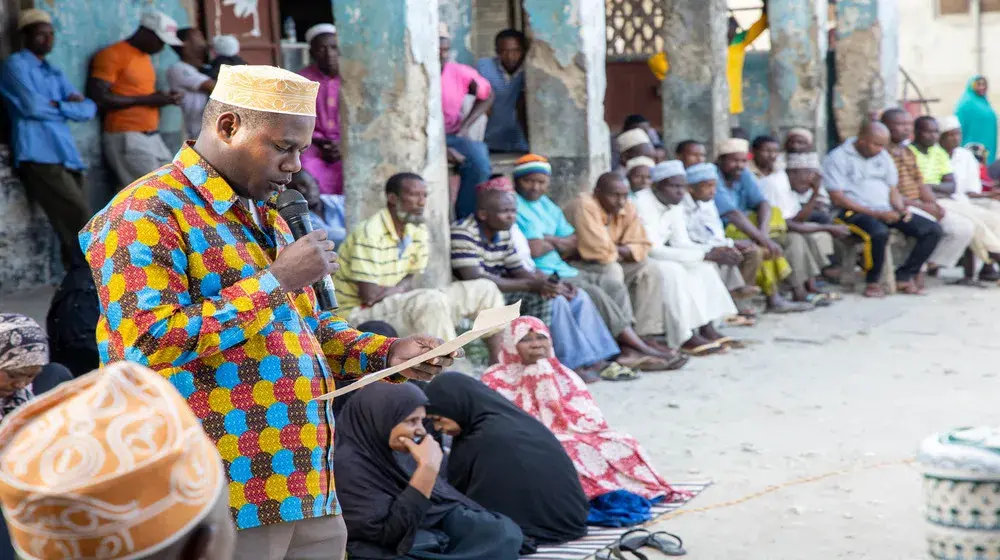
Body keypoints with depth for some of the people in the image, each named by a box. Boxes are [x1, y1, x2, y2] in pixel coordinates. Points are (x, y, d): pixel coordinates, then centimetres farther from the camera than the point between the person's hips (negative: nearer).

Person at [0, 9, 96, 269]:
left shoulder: (55, 73, 25)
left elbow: (89, 109, 14)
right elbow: (32, 106, -12)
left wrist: (56, 106, -5)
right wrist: (68, 106, 4)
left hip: (65, 154, 7)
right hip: (39, 156, -7)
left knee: (71, 224, 3)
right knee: (80, 218, -15)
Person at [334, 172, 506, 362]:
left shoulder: (419, 232, 6)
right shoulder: (370, 233, -20)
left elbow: (411, 281, 7)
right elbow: (369, 294, -22)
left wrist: (387, 291, -15)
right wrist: (399, 288, -6)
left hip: (397, 303, 9)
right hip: (359, 312, -9)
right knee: (431, 300, -36)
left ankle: (499, 365, 3)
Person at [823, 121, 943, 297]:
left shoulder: (883, 156, 18)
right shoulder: (837, 158, -4)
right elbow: (837, 198, -12)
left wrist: (901, 209, -2)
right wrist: (876, 214, -17)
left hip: (886, 210, 7)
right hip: (855, 212, -7)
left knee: (933, 230, -8)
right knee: (879, 232, -40)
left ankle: (904, 276, -3)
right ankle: (873, 282, -18)